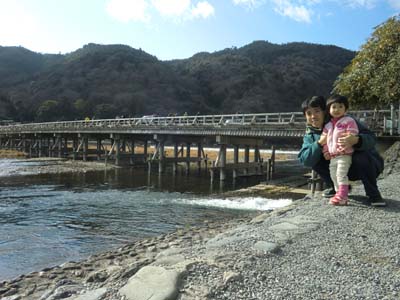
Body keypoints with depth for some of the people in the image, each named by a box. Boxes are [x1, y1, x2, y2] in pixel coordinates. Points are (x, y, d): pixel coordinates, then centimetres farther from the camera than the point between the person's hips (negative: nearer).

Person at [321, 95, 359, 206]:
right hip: (332, 156, 7)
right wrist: (325, 151, 8)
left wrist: (344, 147, -23)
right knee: (333, 176, 10)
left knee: (341, 174, -15)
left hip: (344, 155, -7)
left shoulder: (349, 121, -4)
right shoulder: (328, 125, 16)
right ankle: (339, 194, 21)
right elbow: (324, 139, 19)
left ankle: (342, 196, -14)